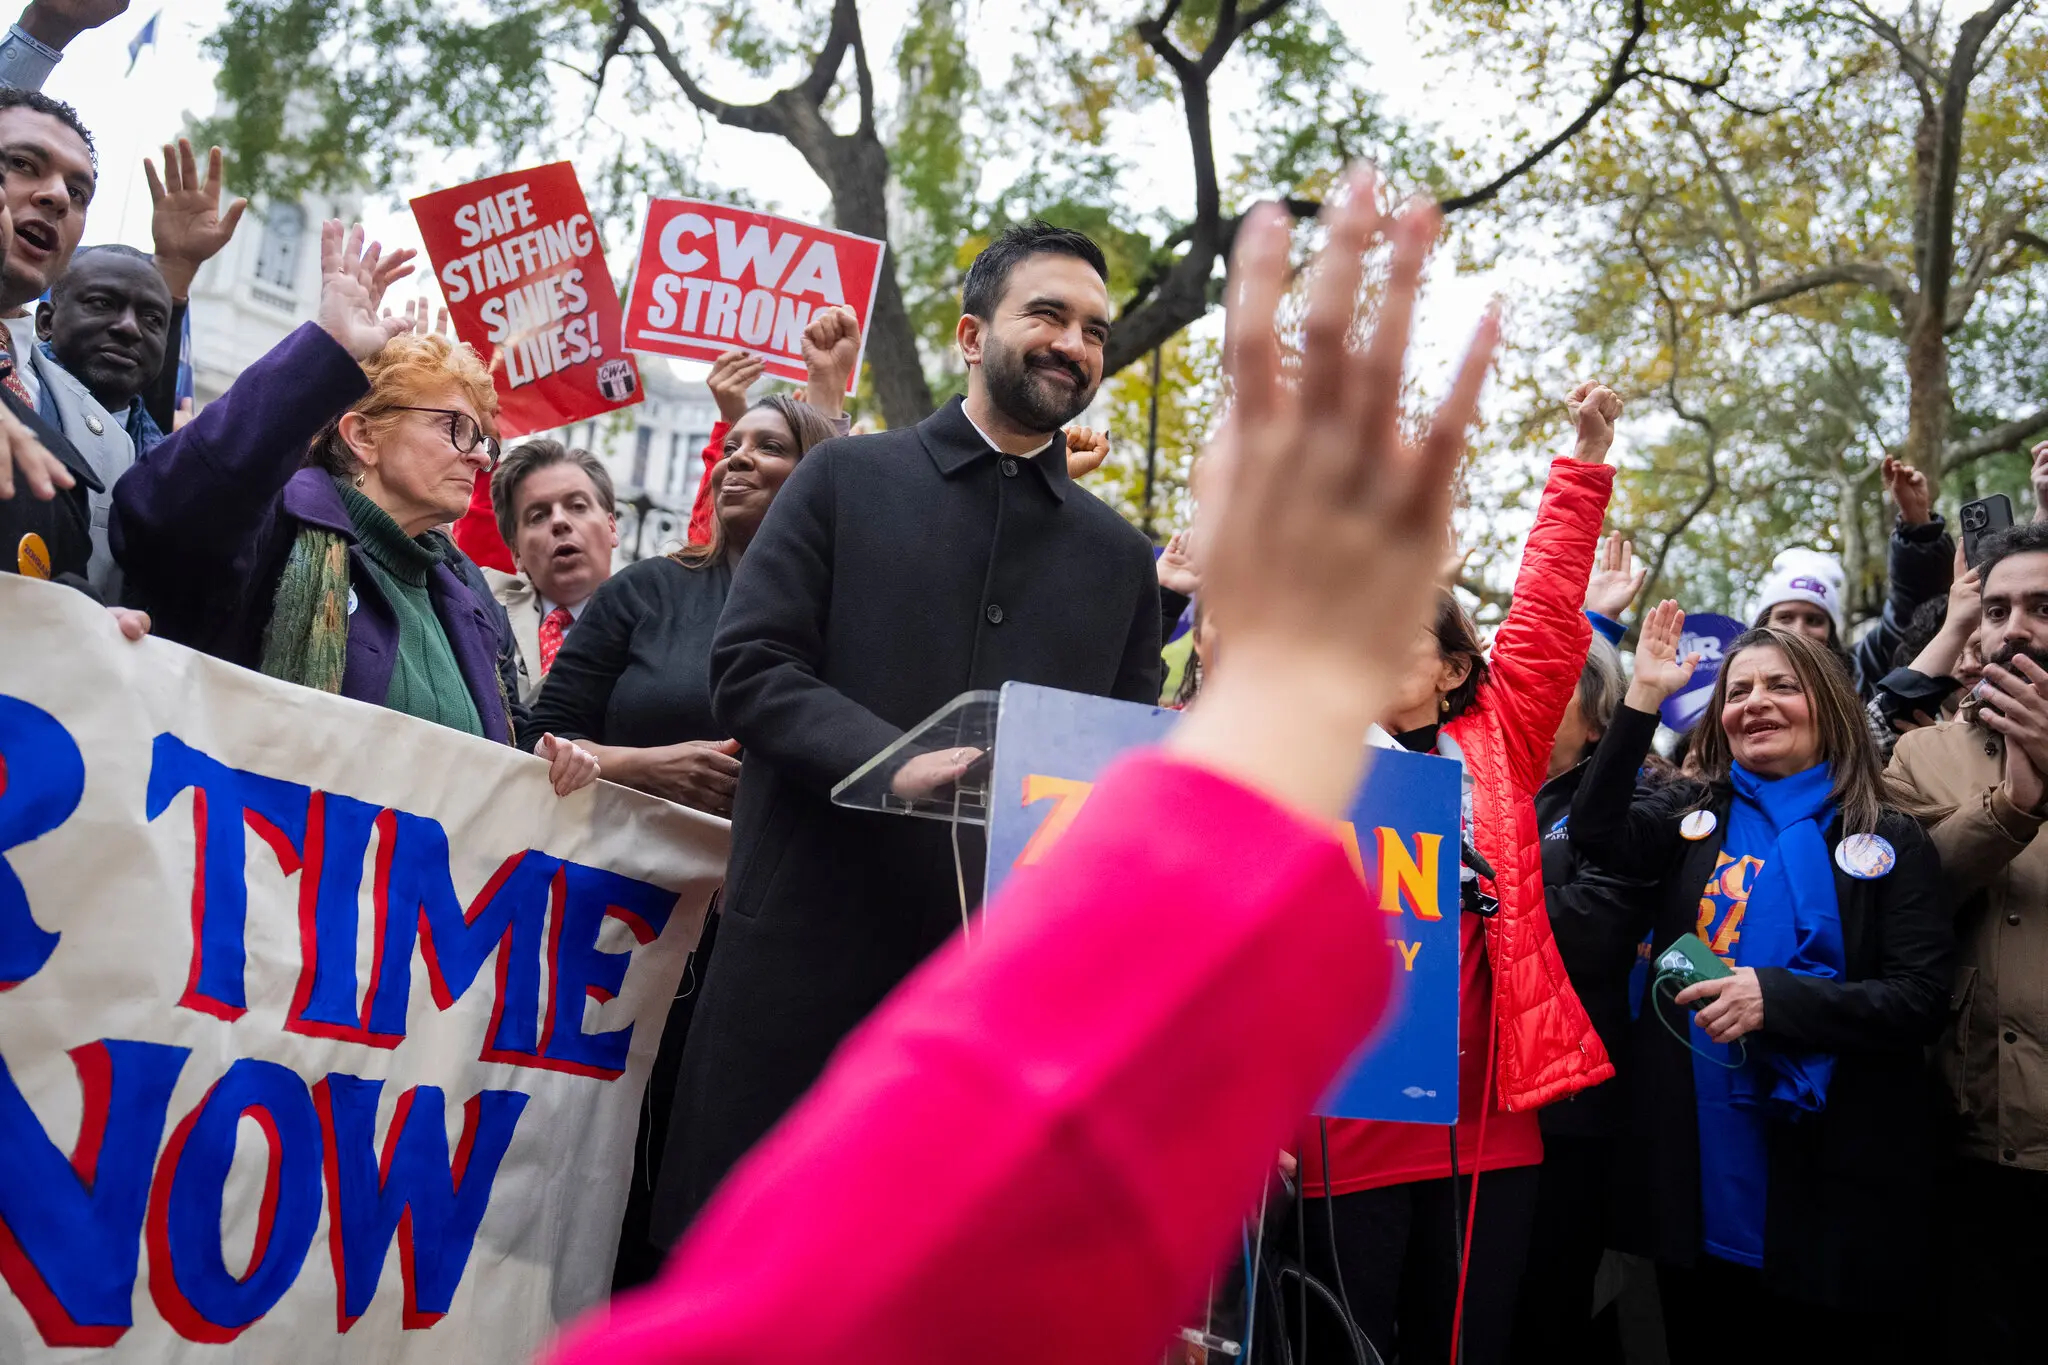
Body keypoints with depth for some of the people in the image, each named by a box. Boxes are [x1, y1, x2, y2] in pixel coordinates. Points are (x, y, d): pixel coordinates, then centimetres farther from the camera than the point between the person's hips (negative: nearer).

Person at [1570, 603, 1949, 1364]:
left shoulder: (1888, 838, -1)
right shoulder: (1694, 816, 7)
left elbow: (1921, 1000, -8)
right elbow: (1597, 832, -11)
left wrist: (1776, 998, -22)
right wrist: (1645, 695, -12)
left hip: (1830, 1183, -2)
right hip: (1696, 1170, 3)